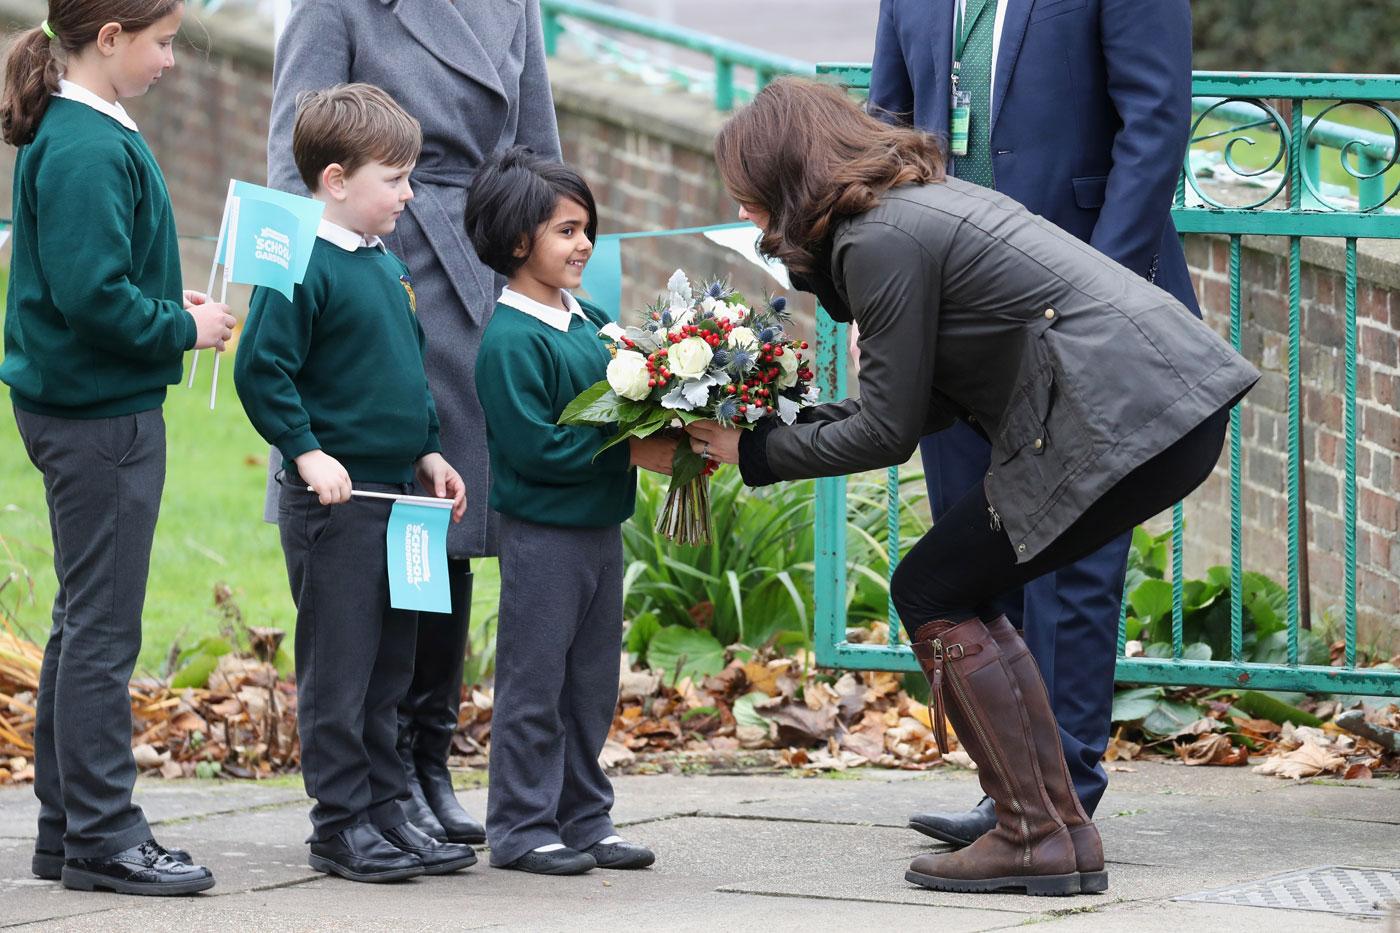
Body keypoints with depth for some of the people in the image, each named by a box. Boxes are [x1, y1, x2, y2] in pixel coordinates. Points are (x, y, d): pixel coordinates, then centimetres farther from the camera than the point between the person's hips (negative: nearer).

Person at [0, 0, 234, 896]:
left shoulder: (88, 134, 12)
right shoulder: (86, 151, -20)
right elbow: (91, 293, -25)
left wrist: (170, 309, 7)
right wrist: (183, 328, -13)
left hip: (89, 411, 11)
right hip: (100, 414, -11)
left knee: (86, 622, 15)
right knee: (102, 629, -4)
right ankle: (102, 835, 1)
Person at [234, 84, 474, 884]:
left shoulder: (388, 267, 14)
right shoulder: (306, 269, -14)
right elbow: (261, 369, -17)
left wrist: (428, 451, 17)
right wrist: (307, 452, -21)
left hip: (395, 494, 9)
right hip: (335, 499, -9)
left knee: (390, 666, 13)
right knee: (340, 667, -2)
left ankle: (385, 809, 20)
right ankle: (341, 823, 3)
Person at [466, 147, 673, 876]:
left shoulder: (592, 322, 10)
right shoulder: (511, 340, -16)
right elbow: (537, 446, -21)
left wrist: (670, 435, -4)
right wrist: (632, 453, -18)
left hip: (600, 526, 8)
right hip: (541, 533, -8)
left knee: (593, 681, 13)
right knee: (533, 682, -1)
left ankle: (584, 819, 22)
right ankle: (520, 826, 6)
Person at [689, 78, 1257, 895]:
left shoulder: (881, 240, -10)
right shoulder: (920, 200, 19)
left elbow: (891, 431, -7)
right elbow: (927, 399, 20)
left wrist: (757, 452, 4)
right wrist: (781, 427, 18)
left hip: (1127, 421, -10)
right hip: (1178, 409, 10)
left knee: (934, 594, -1)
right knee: (952, 592, 15)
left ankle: (1040, 840, -2)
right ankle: (1057, 828, 15)